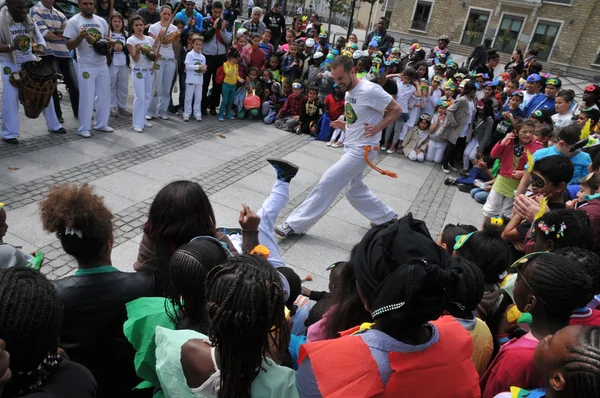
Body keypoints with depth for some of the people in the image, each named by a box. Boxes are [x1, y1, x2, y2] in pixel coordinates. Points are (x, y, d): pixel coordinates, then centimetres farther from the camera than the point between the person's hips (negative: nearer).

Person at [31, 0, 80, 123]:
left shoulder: (60, 14, 15)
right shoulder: (35, 11, -2)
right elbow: (45, 34, -13)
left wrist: (54, 32, -12)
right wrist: (63, 35, -6)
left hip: (65, 52, 5)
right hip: (49, 53, -5)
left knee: (74, 84, 6)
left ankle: (78, 111, 18)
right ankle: (57, 115, 12)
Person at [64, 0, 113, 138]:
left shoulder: (101, 21, 9)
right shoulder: (74, 21, -5)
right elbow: (69, 46, -9)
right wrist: (80, 37, -25)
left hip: (103, 65, 5)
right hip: (86, 67, -5)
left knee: (104, 96, 11)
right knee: (86, 98, -3)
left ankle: (101, 124, 24)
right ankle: (84, 128, 6)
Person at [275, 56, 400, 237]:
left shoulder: (370, 90, -19)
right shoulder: (349, 92, 8)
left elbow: (396, 109, -13)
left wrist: (377, 128, -22)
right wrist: (344, 125, 3)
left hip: (362, 149, -10)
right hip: (351, 147, 10)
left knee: (328, 182, -11)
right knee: (355, 190, 18)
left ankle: (295, 223, -3)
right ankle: (387, 218, 36)